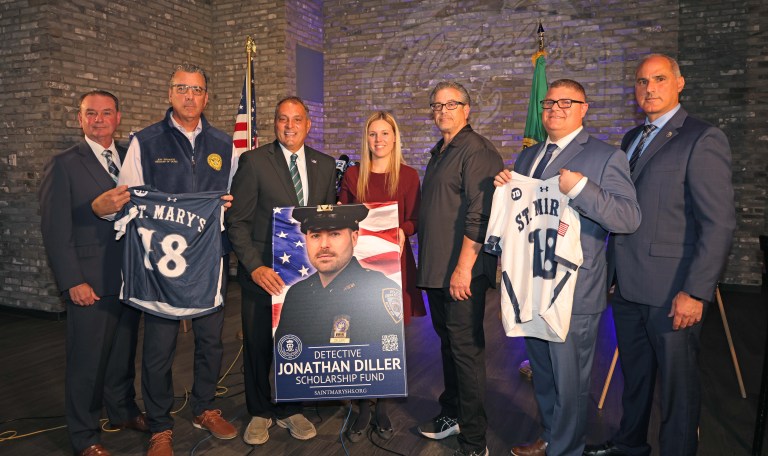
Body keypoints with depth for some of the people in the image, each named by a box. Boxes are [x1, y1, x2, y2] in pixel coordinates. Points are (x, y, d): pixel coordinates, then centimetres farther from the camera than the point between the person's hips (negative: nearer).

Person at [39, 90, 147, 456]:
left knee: (124, 351, 18)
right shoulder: (64, 165, -4)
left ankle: (123, 410, 39)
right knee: (86, 361, 6)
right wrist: (73, 282, -13)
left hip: (131, 278, 4)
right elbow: (55, 230, -8)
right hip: (90, 284, -4)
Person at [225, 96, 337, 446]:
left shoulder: (325, 165, 6)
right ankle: (259, 413, 33)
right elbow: (237, 220, -7)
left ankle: (289, 410, 34)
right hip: (264, 273, -2)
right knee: (258, 347, 11)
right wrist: (255, 266, -16)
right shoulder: (254, 161, -6)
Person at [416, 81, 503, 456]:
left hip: (462, 273, -9)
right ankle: (451, 414, 36)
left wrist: (463, 267, -23)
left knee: (466, 350, -2)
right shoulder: (439, 153, 18)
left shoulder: (476, 151, -12)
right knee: (448, 344, 19)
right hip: (436, 270, 9)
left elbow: (479, 215, -20)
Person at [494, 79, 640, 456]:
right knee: (542, 374, 23)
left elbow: (630, 219, -17)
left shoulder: (605, 157, -8)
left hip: (573, 294, -7)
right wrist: (503, 189, 0)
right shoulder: (527, 157, 13)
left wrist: (580, 188, -29)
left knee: (570, 380, 7)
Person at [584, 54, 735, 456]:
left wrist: (696, 291, -19)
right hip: (627, 286, 7)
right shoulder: (632, 138, 14)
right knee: (634, 373, 21)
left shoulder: (702, 140, -9)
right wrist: (611, 268, 12)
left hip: (671, 292, -7)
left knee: (677, 384, 8)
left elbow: (719, 224, -15)